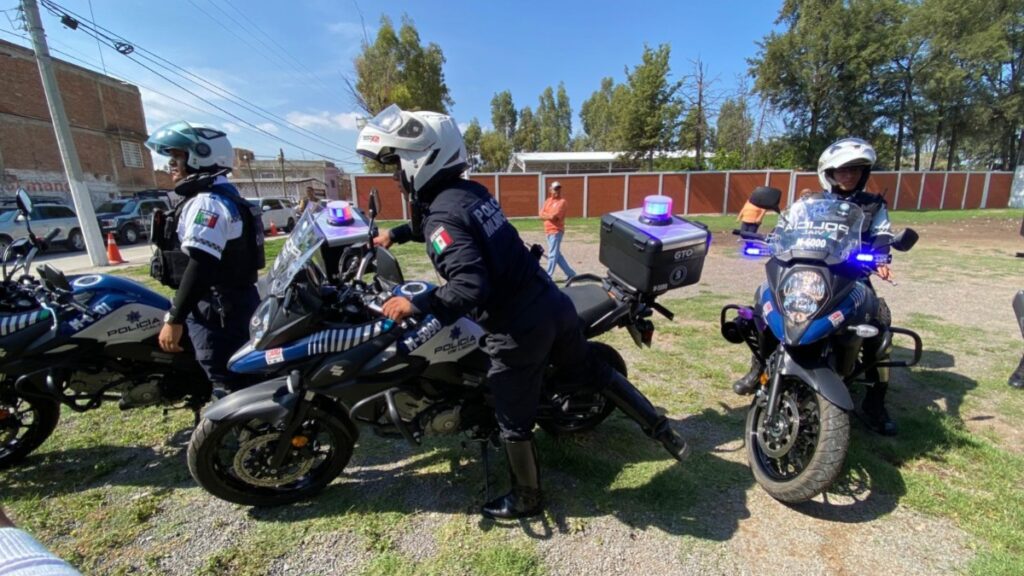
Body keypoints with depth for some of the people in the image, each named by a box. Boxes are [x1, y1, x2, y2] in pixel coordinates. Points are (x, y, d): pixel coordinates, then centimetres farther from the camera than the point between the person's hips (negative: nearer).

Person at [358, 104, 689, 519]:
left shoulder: (442, 218, -17)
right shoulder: (472, 191, 8)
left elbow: (470, 288, -31)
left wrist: (415, 305, -23)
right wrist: (397, 233, 32)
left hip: (518, 330, -8)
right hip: (553, 303, 8)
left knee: (514, 422, 14)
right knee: (591, 372, 27)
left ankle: (526, 499, 38)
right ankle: (659, 427, 39)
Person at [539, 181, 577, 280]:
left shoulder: (562, 201, -8)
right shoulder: (548, 201, 13)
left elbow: (554, 216, -18)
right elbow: (541, 215, 4)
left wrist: (546, 215, -1)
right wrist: (550, 216, -11)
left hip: (556, 231, -8)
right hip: (548, 231, 8)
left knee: (552, 255, -5)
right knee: (557, 254, 13)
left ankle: (548, 277, 1)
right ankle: (570, 273, 23)